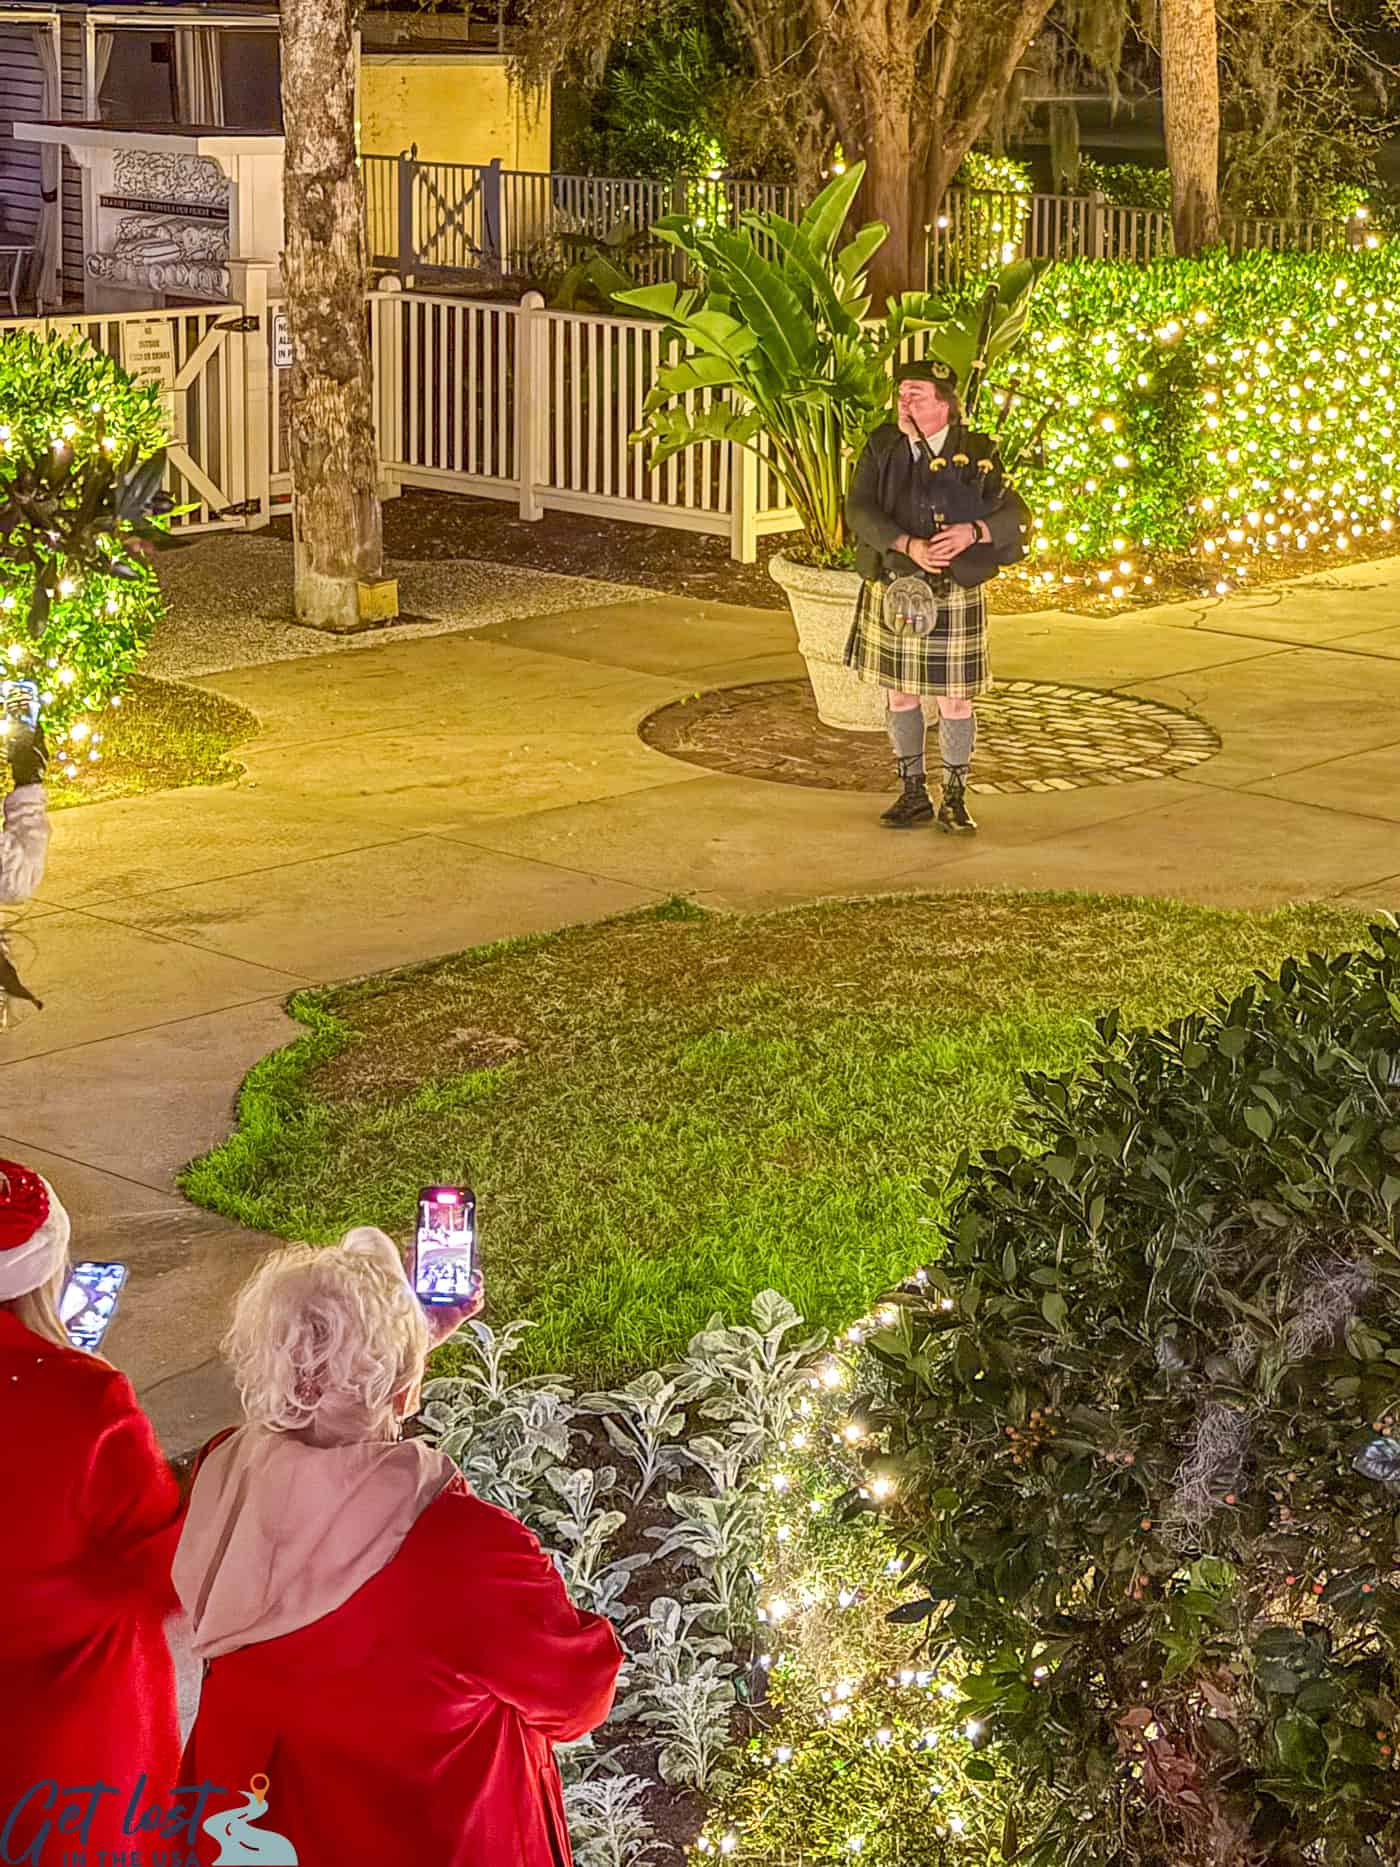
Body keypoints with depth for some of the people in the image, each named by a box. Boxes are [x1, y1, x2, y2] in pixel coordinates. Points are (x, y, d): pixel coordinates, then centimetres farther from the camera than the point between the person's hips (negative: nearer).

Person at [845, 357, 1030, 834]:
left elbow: (1014, 514, -4)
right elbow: (859, 510, -11)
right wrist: (909, 546, -24)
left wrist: (971, 532, -23)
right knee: (899, 693, 10)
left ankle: (955, 800, 16)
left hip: (953, 597, -2)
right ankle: (913, 793, 23)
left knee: (954, 700, 3)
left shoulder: (976, 454, -4)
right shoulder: (882, 447, 0)